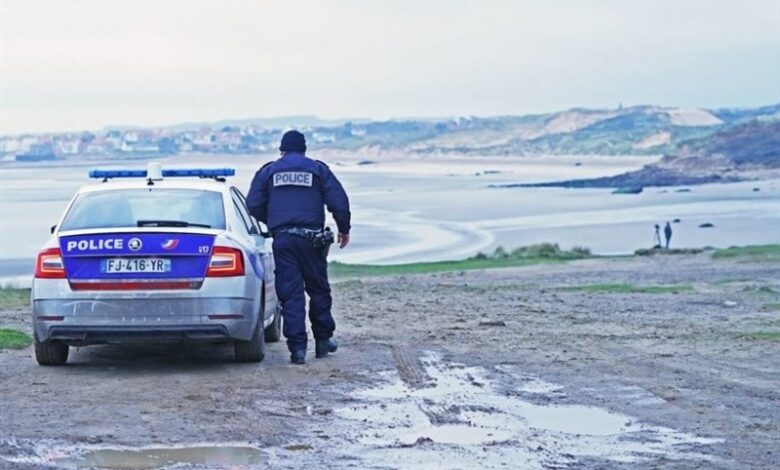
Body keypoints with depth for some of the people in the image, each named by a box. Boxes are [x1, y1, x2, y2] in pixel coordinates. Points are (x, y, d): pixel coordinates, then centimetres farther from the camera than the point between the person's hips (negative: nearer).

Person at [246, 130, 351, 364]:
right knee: (319, 289, 14)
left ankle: (297, 347, -7)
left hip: (282, 239, 0)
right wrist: (344, 230, 16)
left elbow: (253, 205, 5)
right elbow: (339, 202, 2)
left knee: (290, 293, -1)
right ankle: (323, 340, 21)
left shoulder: (268, 171, 10)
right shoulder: (318, 169, 9)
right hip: (310, 237, 0)